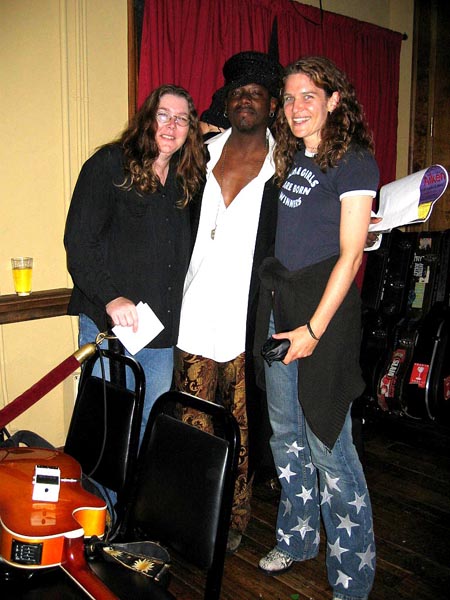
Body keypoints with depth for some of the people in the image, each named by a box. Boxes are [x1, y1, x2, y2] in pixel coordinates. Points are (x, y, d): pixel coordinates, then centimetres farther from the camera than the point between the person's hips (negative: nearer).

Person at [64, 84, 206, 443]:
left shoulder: (186, 181, 14)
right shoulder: (110, 165, -4)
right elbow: (78, 242, -11)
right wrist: (110, 297, -21)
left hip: (163, 332, 5)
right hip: (110, 326, -5)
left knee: (153, 426, 13)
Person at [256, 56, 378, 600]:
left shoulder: (354, 162, -7)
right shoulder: (288, 158, 14)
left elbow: (350, 255, -12)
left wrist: (314, 330, -15)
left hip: (324, 309, -7)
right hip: (276, 303, 7)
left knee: (326, 443, -2)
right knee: (285, 433, 14)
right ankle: (297, 537, 34)